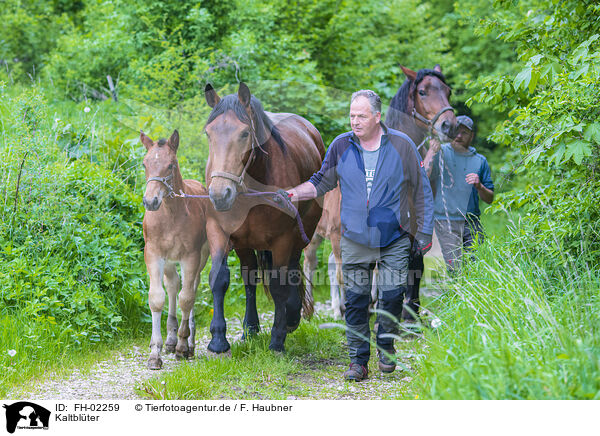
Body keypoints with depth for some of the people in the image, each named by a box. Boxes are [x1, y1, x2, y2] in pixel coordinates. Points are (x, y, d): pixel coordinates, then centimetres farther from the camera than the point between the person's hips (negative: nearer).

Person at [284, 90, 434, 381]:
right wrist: (293, 194, -6)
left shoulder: (401, 145, -3)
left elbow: (421, 190, 3)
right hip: (355, 239, 1)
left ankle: (386, 349, 21)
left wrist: (425, 231, 3)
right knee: (355, 300, 0)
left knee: (392, 296, -3)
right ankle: (358, 361, 8)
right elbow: (321, 182, 12)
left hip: (394, 240, -1)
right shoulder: (341, 146, 1)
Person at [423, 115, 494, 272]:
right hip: (446, 221, -3)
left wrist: (479, 186, -7)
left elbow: (490, 199, 13)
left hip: (472, 222, 3)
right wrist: (432, 151, -18)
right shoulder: (440, 152, 4)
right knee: (455, 269, -12)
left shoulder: (480, 161, 12)